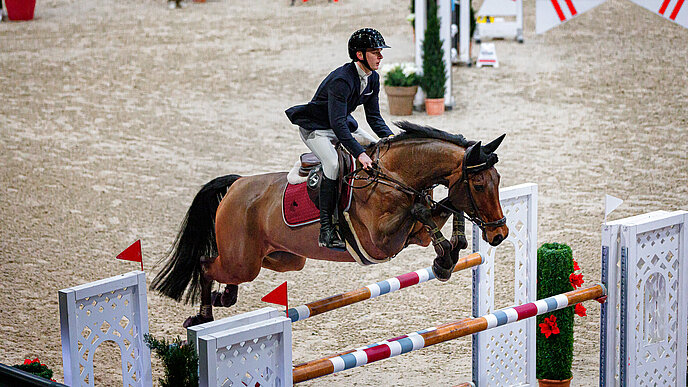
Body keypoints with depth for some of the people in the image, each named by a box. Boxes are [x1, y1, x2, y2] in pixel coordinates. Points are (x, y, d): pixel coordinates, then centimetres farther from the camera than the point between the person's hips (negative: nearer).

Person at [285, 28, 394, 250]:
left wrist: (390, 137, -13)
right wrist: (359, 153, -44)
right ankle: (326, 230, -33)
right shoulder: (342, 80, -31)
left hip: (342, 125, 10)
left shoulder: (373, 78, -3)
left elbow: (373, 116, 4)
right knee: (333, 164, -32)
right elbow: (337, 123, -37)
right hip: (315, 128, -9)